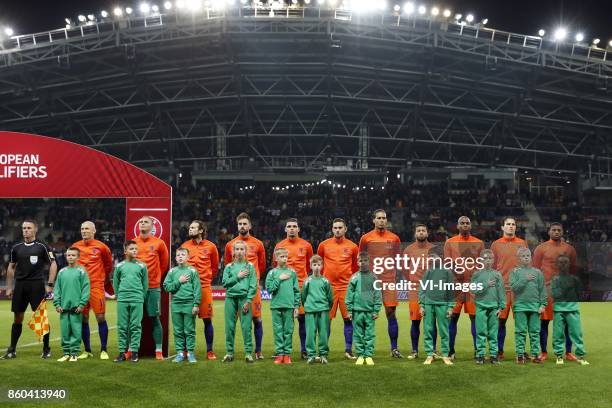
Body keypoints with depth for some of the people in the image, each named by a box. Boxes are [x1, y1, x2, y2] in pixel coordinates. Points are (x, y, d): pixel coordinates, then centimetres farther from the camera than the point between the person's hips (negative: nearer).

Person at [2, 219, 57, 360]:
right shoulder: (16, 248, 10)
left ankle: (46, 349, 8)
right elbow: (11, 267, 17)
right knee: (17, 318, 6)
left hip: (37, 285, -3)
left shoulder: (42, 247, -2)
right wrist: (9, 287, 13)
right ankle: (12, 350, 13)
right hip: (20, 285, 4)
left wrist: (50, 284, -7)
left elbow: (53, 264, 0)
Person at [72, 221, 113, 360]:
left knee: (101, 317, -5)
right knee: (83, 319, 6)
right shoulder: (75, 246, 6)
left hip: (96, 286, -3)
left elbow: (108, 265, 11)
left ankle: (103, 350, 4)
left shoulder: (101, 247, -2)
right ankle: (87, 351, 17)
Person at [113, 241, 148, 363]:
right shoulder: (119, 266, 7)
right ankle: (122, 352, 8)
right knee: (122, 326, 3)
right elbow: (115, 283, 12)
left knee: (136, 326, 0)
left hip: (137, 300, -1)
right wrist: (119, 296, 8)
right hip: (122, 300, 1)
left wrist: (141, 297, 5)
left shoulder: (142, 266, 5)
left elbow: (145, 284, 8)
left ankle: (134, 351, 5)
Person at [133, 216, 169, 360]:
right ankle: (131, 349, 12)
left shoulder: (159, 243, 2)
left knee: (155, 318, 0)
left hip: (153, 287, -2)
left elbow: (164, 263, 11)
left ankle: (158, 351, 4)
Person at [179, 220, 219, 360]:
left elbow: (215, 266, 13)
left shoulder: (210, 247, 2)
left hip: (205, 287, -1)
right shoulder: (184, 246, 5)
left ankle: (209, 351, 9)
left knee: (207, 319, 1)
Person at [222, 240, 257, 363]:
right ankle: (229, 352, 11)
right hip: (230, 298, 2)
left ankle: (248, 353, 1)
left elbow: (253, 285, 0)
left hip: (244, 298, -2)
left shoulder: (250, 266, 5)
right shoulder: (229, 266, 11)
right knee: (229, 326, 3)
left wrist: (249, 300, -9)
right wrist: (237, 277, -7)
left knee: (246, 326, -4)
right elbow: (225, 283, 2)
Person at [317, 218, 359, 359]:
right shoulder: (324, 245, 4)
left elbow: (356, 267, 13)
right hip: (328, 287, 0)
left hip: (346, 287, 0)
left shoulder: (352, 247, 3)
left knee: (349, 318, 1)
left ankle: (348, 350, 11)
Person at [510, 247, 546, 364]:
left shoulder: (537, 272, 9)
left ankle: (535, 354, 11)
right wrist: (525, 279, -16)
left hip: (535, 306, 2)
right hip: (520, 306, -1)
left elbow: (542, 290, 8)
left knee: (535, 332, 4)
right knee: (520, 332, 2)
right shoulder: (515, 272, 5)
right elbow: (513, 287, -7)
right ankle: (520, 355, 7)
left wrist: (543, 304, 1)